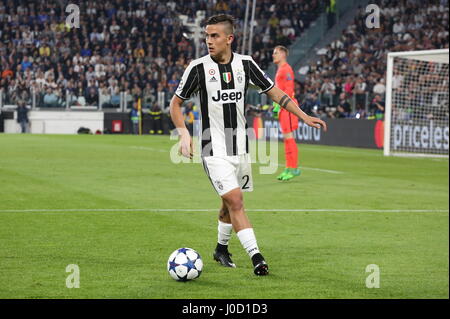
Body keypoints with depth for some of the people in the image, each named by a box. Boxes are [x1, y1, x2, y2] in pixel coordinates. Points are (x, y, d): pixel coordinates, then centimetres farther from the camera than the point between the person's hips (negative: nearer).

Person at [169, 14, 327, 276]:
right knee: (235, 201, -15)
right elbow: (176, 103, 1)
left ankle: (222, 249, 35)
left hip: (240, 148, 4)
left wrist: (304, 117, 2)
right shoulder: (198, 67, -9)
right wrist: (184, 133, -14)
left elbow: (274, 92, 8)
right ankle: (256, 257, -17)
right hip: (214, 151, -4)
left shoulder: (245, 64, 0)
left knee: (231, 202, 13)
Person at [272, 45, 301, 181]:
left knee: (288, 136, -11)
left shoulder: (286, 69, -9)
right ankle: (289, 168, 14)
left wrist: (278, 105, -20)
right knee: (286, 137, 10)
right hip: (283, 106, 10)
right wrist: (276, 106, 20)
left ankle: (294, 168, -10)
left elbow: (289, 90, -17)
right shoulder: (280, 69, 21)